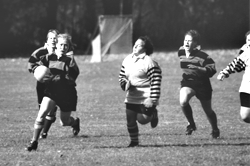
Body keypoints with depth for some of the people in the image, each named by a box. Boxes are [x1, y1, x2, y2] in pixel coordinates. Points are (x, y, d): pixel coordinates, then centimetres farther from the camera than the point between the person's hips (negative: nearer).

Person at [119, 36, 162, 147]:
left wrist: (153, 100, -21)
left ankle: (153, 114, 26)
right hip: (131, 98, 6)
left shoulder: (149, 63, -14)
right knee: (130, 121, 2)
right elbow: (121, 76, 18)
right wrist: (125, 84, -5)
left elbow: (156, 82, -16)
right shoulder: (127, 60, 9)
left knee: (142, 120, -8)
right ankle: (134, 141, 22)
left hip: (145, 99, -6)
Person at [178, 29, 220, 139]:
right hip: (187, 83, 3)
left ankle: (215, 130, 41)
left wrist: (199, 69, -34)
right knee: (183, 102, -29)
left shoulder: (202, 56, -18)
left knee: (208, 111, 12)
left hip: (202, 85, -3)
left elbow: (212, 69, -23)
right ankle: (191, 124, -4)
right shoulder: (181, 53, -3)